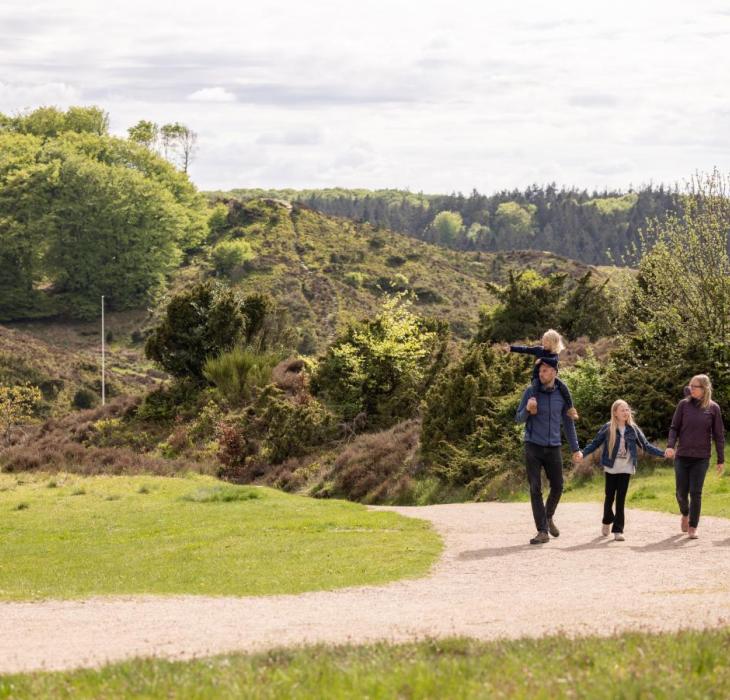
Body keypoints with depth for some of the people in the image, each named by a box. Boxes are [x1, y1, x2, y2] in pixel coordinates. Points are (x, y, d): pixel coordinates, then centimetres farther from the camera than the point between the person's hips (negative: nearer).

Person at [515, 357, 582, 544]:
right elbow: (518, 418, 2)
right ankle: (542, 531, -3)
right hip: (533, 447, -2)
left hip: (553, 448, 2)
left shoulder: (562, 395, 3)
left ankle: (548, 517, 34)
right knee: (535, 489, -5)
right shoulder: (531, 392, -2)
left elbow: (568, 422, 11)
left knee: (557, 486, 6)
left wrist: (575, 448, 10)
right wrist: (528, 409, -20)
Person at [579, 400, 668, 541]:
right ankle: (607, 521, 35)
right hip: (611, 468, -1)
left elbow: (646, 445, 4)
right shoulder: (607, 428, -5)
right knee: (610, 496, 9)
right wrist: (582, 453, -18)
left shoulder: (633, 429, 1)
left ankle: (618, 530, 0)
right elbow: (595, 443, -3)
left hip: (626, 469, 1)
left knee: (621, 498, -1)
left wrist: (662, 453, -5)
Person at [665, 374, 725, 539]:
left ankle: (693, 527, 8)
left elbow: (718, 435, 3)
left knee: (695, 493, -4)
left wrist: (721, 460, 3)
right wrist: (670, 446, -13)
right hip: (682, 456, 1)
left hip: (701, 458, -1)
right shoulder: (684, 405, 1)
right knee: (681, 492, 4)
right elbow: (674, 428, 4)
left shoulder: (713, 408, -1)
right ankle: (685, 514, 35)